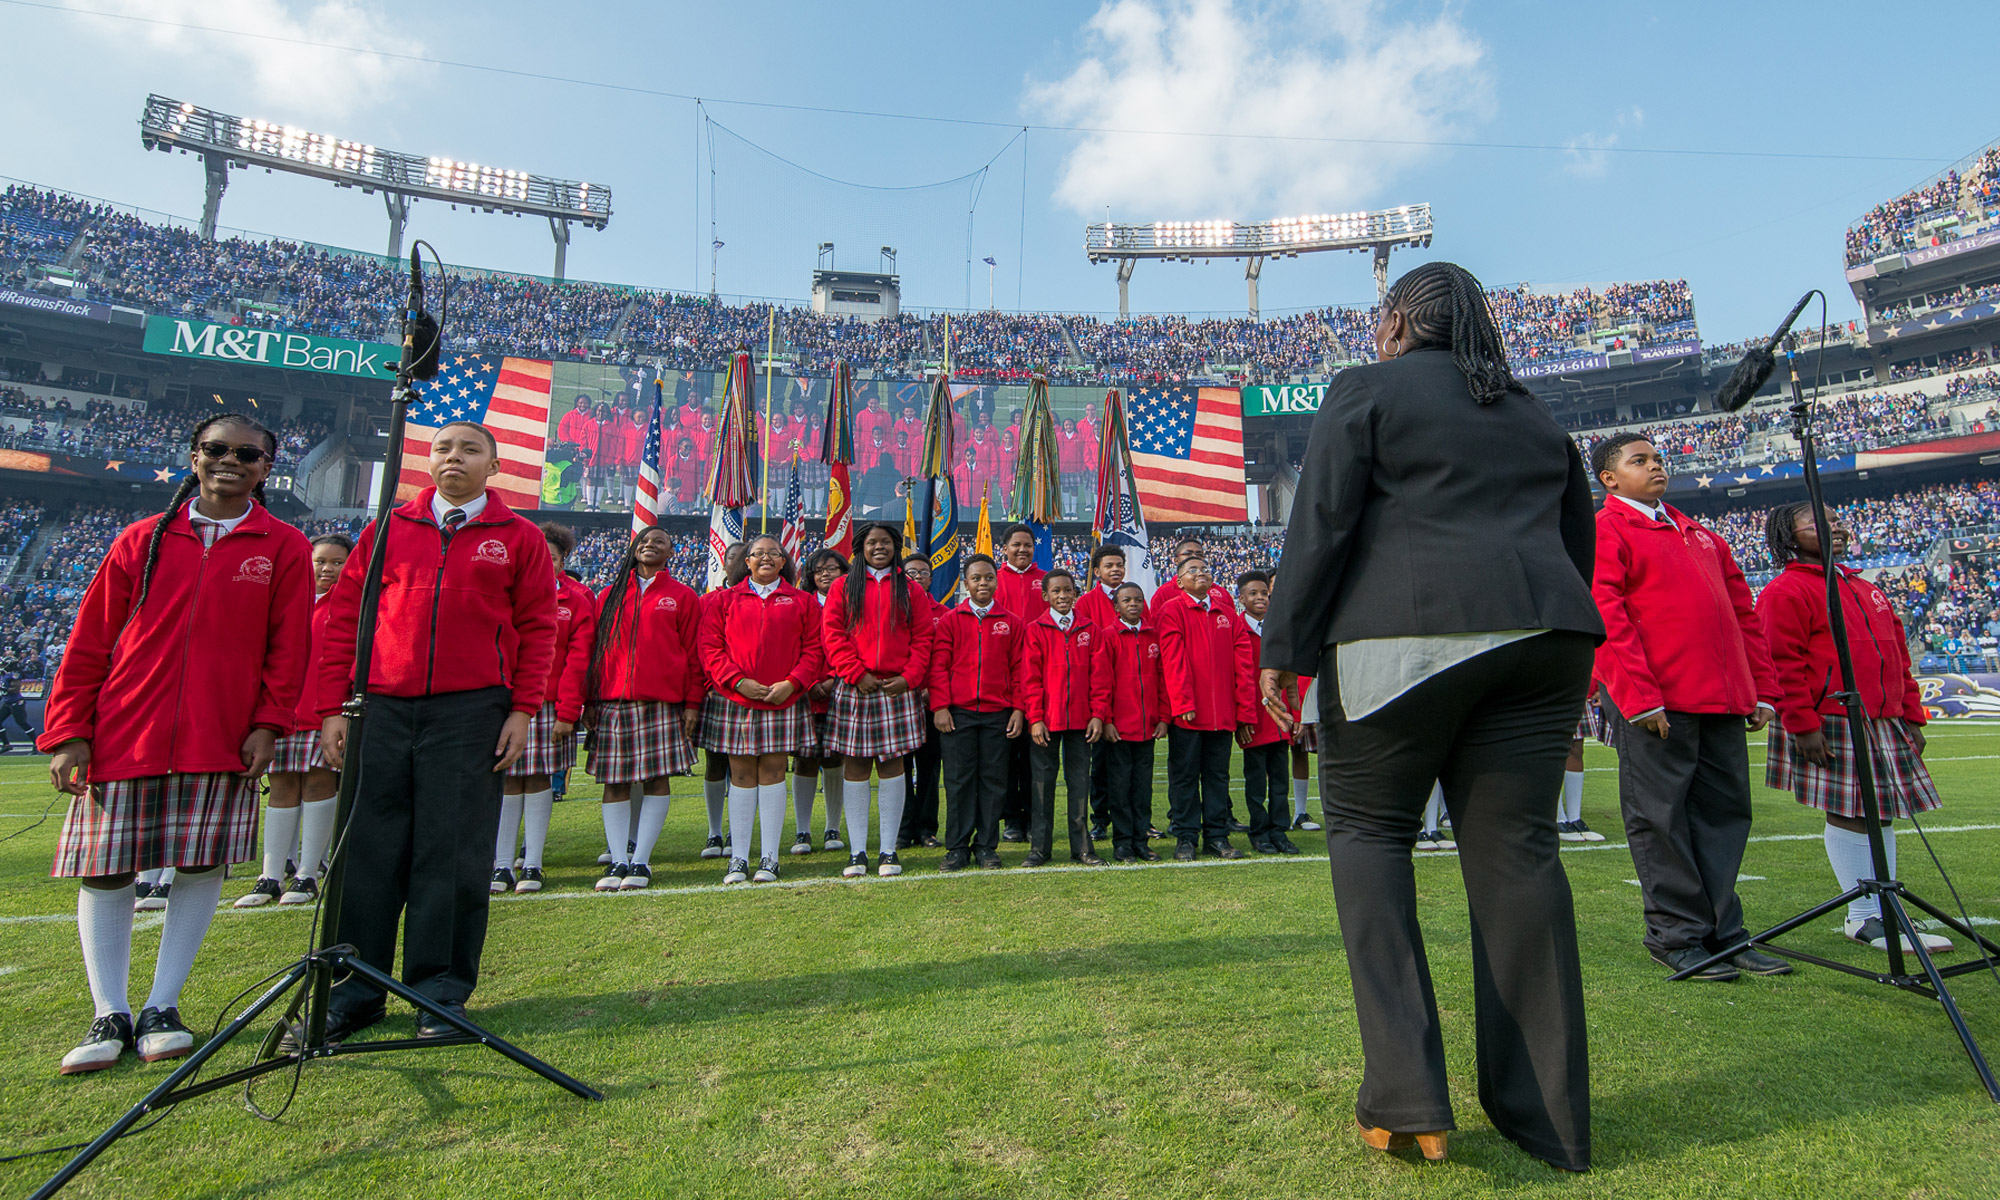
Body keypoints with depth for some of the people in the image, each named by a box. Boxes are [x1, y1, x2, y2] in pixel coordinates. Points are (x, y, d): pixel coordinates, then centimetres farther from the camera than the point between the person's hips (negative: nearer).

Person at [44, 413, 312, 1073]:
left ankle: (161, 1008, 14)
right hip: (121, 738, 2)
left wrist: (268, 722, -6)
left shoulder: (283, 547, 4)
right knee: (104, 871, 3)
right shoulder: (141, 541, 8)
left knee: (201, 866, 0)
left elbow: (288, 646, 1)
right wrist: (68, 732, 2)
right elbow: (88, 644, 8)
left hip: (220, 743, -1)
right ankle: (110, 1016, 16)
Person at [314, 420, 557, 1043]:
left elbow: (537, 628, 3)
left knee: (454, 852, 2)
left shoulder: (519, 537, 6)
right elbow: (343, 617, 10)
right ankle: (355, 987, 21)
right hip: (385, 709, 2)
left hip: (471, 712, -2)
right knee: (370, 847, 7)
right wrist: (333, 708, 3)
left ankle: (440, 990, 15)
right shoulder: (388, 530, 12)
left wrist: (521, 711, -4)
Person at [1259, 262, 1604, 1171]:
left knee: (1366, 827, 4)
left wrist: (1284, 647, -5)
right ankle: (1549, 1118, 14)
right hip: (1541, 634, 6)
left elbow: (1320, 525, -6)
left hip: (1406, 635, -6)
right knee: (1515, 846, 7)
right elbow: (1577, 542, 24)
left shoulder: (1365, 390, 5)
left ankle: (1405, 1100, 0)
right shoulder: (1535, 413, 24)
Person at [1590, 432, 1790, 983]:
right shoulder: (1604, 530, -1)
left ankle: (1723, 931, 19)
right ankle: (1677, 936, 8)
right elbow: (1605, 618, -11)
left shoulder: (1702, 535, 23)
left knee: (1726, 811, 9)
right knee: (1660, 817, -1)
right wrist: (1639, 697, -17)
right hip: (1654, 704, -7)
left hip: (1722, 700, 7)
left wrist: (1762, 689, 13)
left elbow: (1743, 613, 22)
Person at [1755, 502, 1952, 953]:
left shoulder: (1868, 591, 20)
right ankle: (1865, 916, 7)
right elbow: (1782, 666, -14)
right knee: (1849, 816, -3)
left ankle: (1884, 913, 20)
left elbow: (1898, 659, 23)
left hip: (1885, 726, 8)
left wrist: (1912, 716, 16)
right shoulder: (1785, 592, -8)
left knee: (1881, 815, 11)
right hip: (1828, 728, -8)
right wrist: (1803, 725, -18)